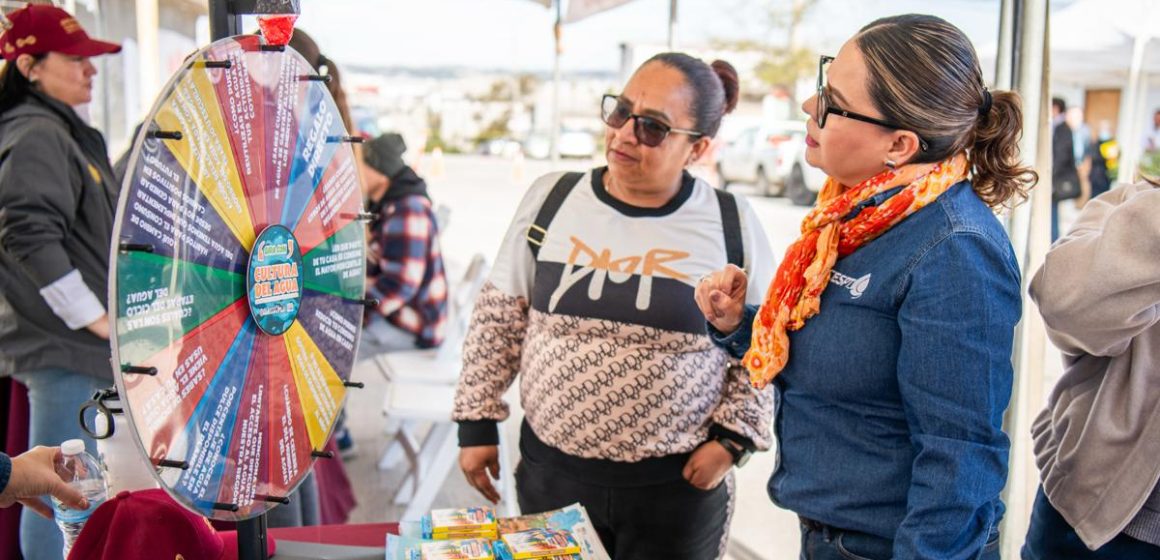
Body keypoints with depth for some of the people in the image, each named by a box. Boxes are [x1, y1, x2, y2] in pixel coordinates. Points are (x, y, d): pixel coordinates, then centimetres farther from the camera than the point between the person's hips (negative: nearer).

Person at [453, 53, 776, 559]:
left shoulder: (732, 225, -7)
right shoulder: (551, 198, -2)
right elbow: (499, 318, 4)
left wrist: (732, 437, -6)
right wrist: (478, 423, 4)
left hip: (677, 486, -1)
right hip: (549, 471, 2)